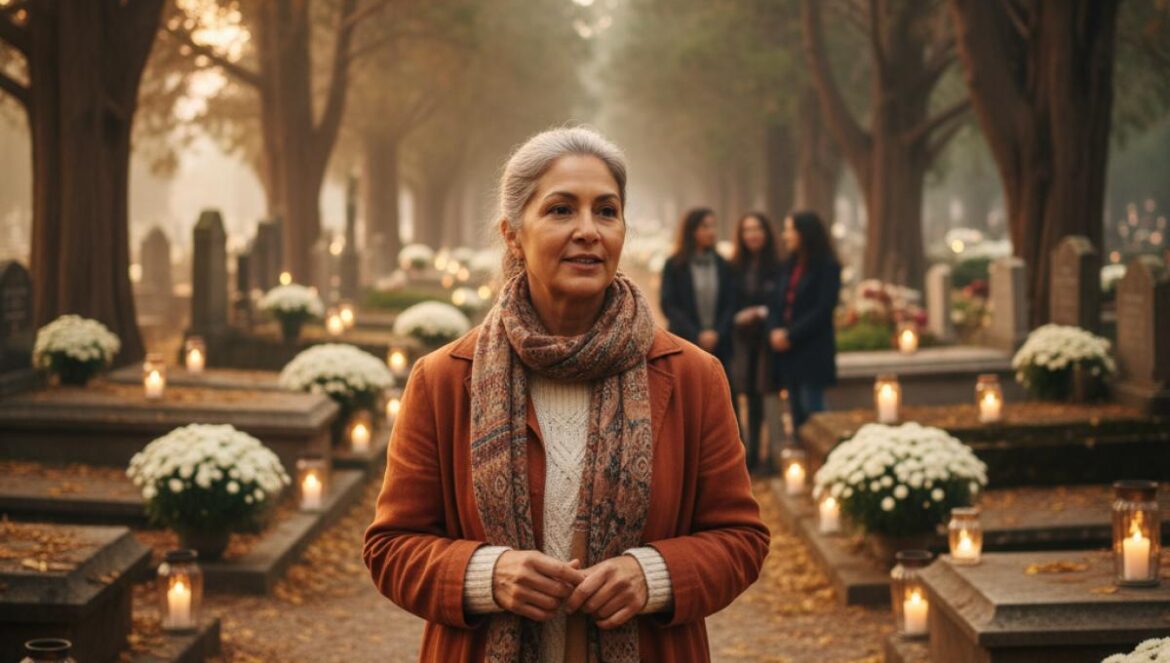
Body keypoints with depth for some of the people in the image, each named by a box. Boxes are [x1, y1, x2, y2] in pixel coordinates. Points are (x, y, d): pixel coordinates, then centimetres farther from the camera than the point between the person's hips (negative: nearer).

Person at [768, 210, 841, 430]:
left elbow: (824, 309, -13)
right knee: (797, 412, 8)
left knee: (812, 410, -9)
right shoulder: (788, 266, 14)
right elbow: (776, 304, 13)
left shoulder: (828, 267, -6)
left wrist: (790, 335, -15)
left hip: (813, 351, -7)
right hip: (788, 351, 7)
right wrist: (775, 330, -6)